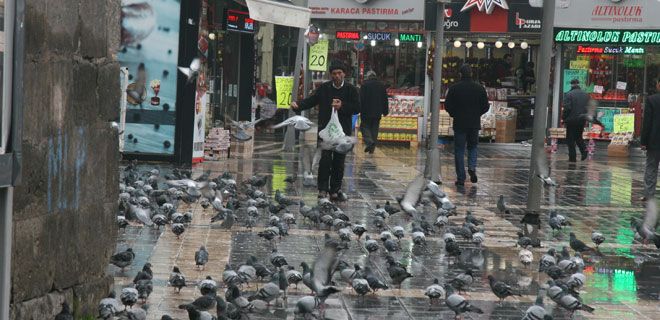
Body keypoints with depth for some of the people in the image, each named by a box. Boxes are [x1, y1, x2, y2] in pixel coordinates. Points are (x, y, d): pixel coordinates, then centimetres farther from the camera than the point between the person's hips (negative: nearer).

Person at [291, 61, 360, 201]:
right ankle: (323, 188, -5)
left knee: (339, 161, 5)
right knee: (325, 158, -10)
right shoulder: (324, 88, 5)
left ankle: (335, 190, 13)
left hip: (343, 131, 1)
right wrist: (298, 105, -15)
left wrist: (342, 106, -14)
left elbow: (357, 108, -1)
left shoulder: (351, 90, 3)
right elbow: (311, 101, 2)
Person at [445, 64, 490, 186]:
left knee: (459, 150, 4)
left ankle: (461, 178, 2)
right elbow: (486, 106, 1)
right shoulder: (479, 88, -1)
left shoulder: (454, 88, -7)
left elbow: (447, 106, -7)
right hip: (475, 124, 2)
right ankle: (472, 168, -4)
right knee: (473, 147, 20)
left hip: (459, 124, -2)